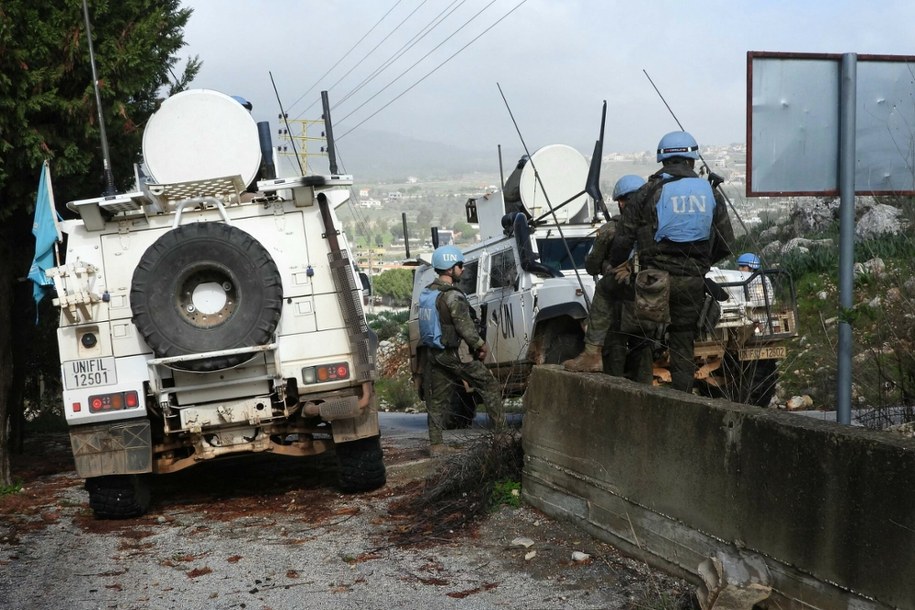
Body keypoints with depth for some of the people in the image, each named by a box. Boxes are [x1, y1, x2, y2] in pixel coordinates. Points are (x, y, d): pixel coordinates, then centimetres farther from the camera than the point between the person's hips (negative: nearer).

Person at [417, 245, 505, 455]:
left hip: (432, 353, 8)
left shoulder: (427, 293, 10)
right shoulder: (452, 296, -18)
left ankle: (435, 443, 10)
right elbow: (465, 327, -19)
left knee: (437, 399, 10)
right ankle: (501, 428, 3)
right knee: (488, 384, 3)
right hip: (452, 356, -8)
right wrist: (481, 345, -4)